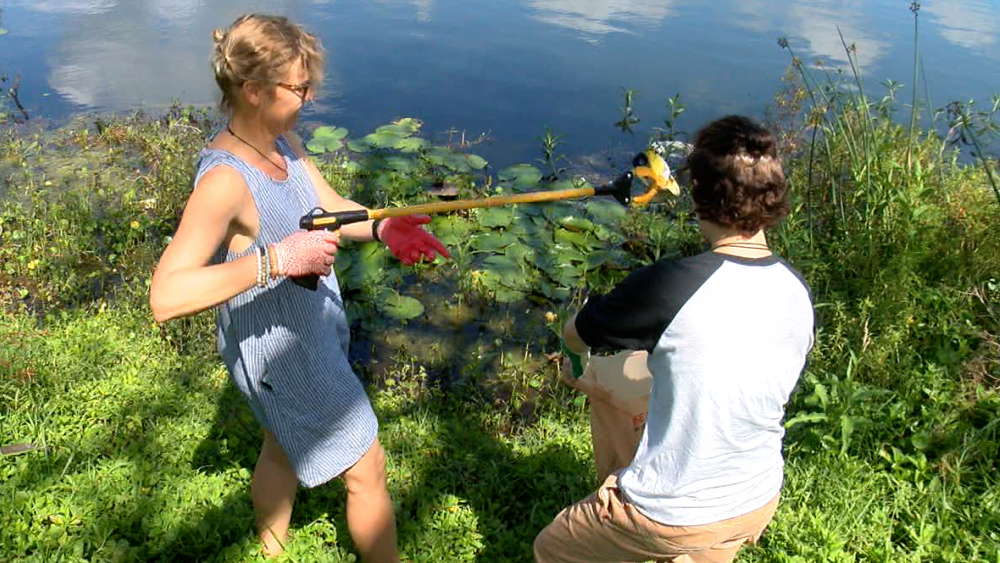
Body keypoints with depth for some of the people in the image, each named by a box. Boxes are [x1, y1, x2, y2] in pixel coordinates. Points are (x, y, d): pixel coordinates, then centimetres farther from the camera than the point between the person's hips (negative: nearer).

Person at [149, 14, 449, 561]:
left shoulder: (282, 140, -5)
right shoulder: (224, 179, -32)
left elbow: (331, 208, 1)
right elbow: (165, 297, -40)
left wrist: (382, 228, -19)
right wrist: (276, 258, -43)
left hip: (310, 330, 9)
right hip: (278, 351, -9)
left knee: (282, 449, 29)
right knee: (366, 468, 6)